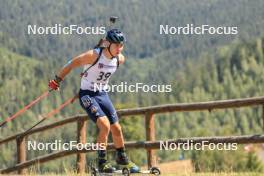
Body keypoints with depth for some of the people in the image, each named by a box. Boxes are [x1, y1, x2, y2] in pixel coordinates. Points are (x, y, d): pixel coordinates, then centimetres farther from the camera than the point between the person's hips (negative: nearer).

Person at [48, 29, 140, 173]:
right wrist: (57, 80, -5)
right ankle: (102, 163, -8)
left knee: (116, 129, 8)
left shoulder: (120, 59, -4)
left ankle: (122, 159, 30)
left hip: (102, 95, 6)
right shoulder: (94, 55, -23)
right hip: (87, 95, -6)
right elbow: (71, 65, -14)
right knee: (105, 126, -20)